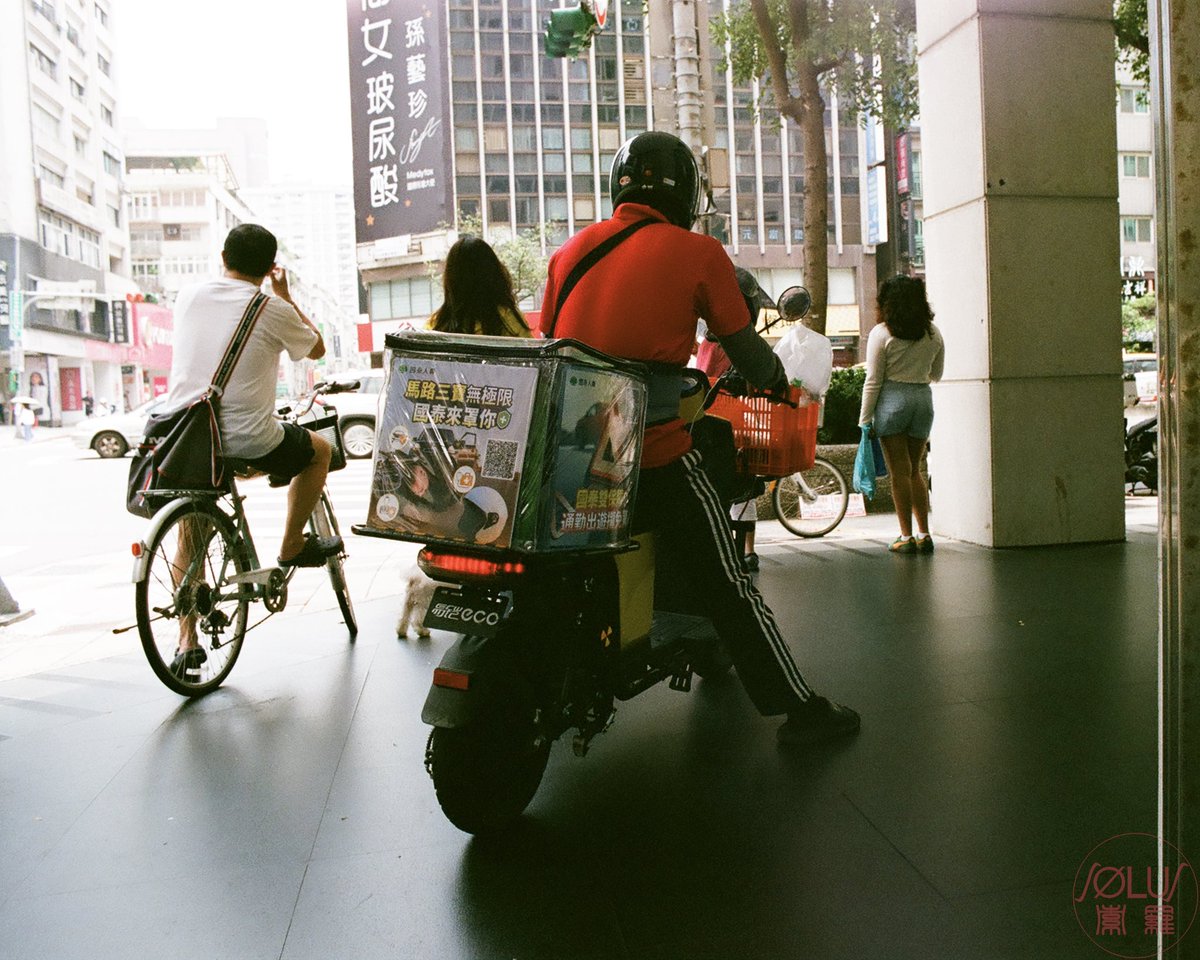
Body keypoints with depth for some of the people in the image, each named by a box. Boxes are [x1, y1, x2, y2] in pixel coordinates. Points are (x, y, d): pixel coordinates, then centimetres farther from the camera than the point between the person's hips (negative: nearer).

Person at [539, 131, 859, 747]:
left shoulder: (571, 250, 11)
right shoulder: (698, 253, -1)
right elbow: (744, 349, 4)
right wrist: (776, 381, 25)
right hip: (652, 452, -5)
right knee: (724, 582, 5)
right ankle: (798, 707, 16)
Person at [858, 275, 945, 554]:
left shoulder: (881, 333, -7)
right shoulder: (933, 332, 7)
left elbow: (873, 381, -8)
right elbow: (936, 374, 17)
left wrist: (865, 419, -4)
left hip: (893, 399, -5)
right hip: (923, 398, 5)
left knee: (899, 471, 0)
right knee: (914, 470, 14)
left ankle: (906, 537, 2)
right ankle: (924, 535, 11)